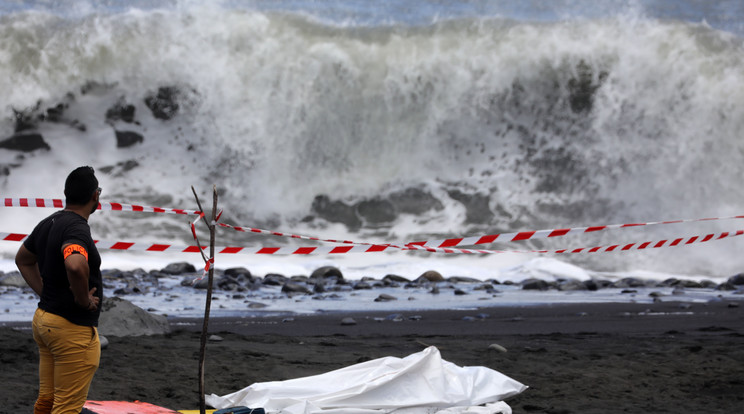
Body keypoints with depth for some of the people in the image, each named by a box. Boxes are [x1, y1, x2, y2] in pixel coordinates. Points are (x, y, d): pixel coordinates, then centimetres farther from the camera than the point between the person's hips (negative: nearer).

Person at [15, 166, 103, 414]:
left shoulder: (48, 224, 9)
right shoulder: (77, 228, -20)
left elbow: (23, 259, 26)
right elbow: (76, 266, -41)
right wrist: (83, 299, -23)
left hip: (44, 319, 10)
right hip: (74, 328, -10)